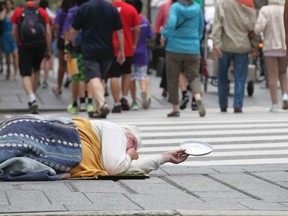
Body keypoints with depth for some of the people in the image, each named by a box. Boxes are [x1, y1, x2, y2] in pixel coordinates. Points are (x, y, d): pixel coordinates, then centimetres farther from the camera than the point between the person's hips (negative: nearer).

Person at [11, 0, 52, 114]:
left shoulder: (18, 12, 4)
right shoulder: (42, 12, 5)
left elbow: (14, 33, 5)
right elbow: (48, 33, 2)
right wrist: (49, 50, 8)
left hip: (25, 45, -2)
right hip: (40, 44, 2)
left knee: (25, 74, -1)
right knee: (35, 71, 21)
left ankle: (32, 98, -24)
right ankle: (32, 99, 28)